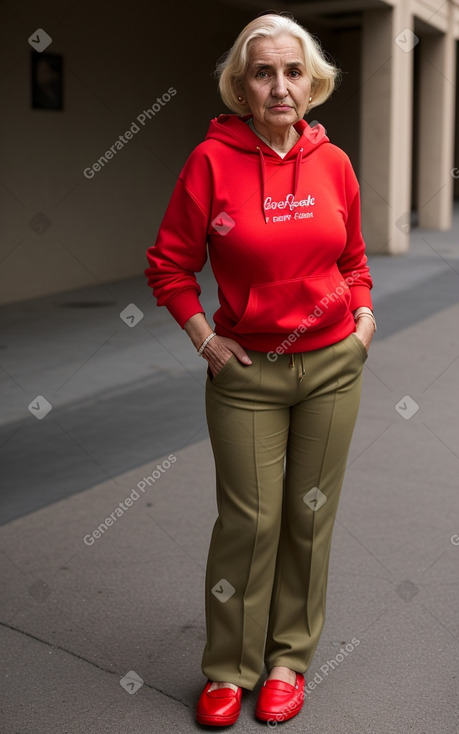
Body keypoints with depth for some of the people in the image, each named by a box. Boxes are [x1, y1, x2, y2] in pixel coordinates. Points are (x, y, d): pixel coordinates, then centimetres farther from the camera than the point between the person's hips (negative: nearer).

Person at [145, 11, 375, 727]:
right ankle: (229, 669, 22)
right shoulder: (212, 159, -9)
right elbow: (169, 264, -1)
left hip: (332, 365, 3)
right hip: (247, 370, -3)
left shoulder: (333, 163, 1)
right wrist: (206, 339, -6)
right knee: (249, 520, 3)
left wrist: (364, 315, 3)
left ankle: (289, 657, 29)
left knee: (310, 515, 11)